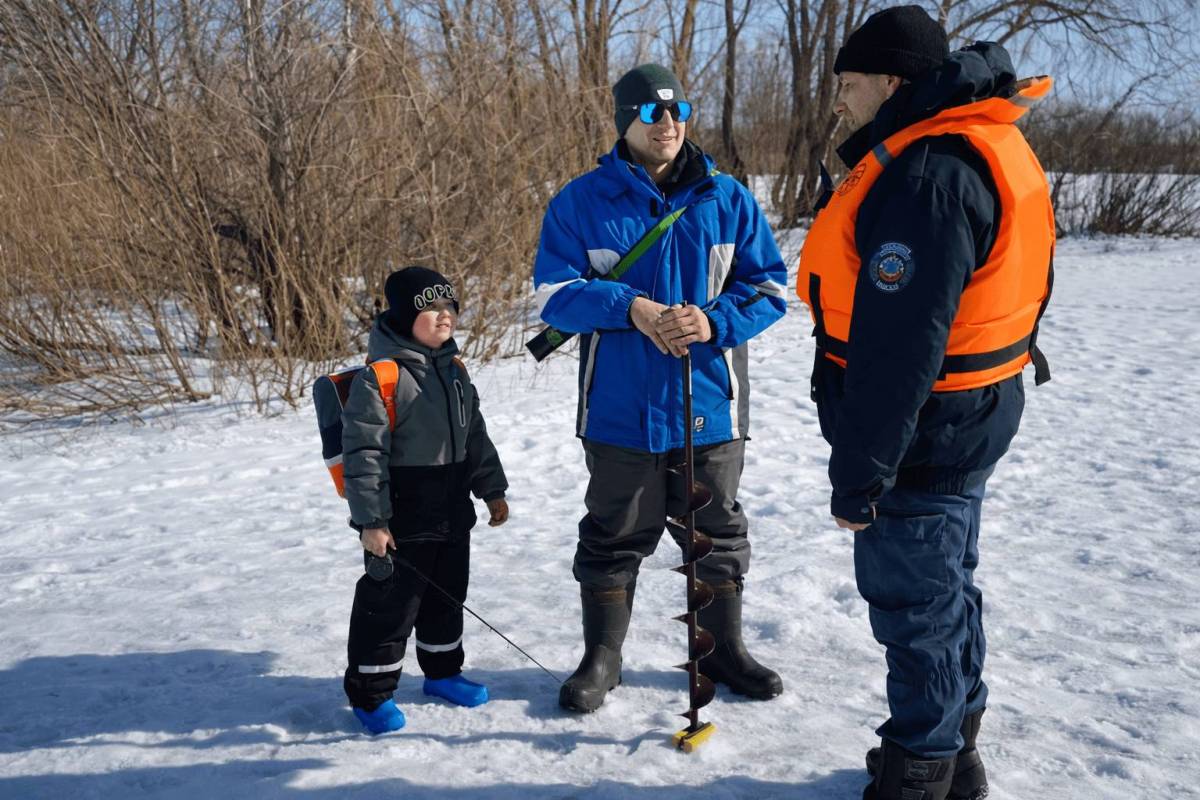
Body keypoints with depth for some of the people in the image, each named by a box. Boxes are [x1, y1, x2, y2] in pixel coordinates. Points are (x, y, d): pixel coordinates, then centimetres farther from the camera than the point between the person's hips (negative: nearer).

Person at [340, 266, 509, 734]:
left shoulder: (454, 369, 7)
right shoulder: (380, 377, -18)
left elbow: (475, 434, 16)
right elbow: (363, 453, -19)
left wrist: (492, 489, 16)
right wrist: (371, 520, -20)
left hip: (452, 512, 8)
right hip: (402, 518, -8)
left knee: (447, 596, 20)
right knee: (389, 603, 3)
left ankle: (442, 671, 39)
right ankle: (370, 694, 18)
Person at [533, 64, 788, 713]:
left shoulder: (727, 200, 3)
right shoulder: (581, 202, -2)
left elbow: (768, 287, 3)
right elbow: (554, 293, -6)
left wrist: (713, 320, -16)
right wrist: (630, 308, -22)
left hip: (710, 403, 2)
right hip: (621, 408, -2)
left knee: (718, 531, 16)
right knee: (615, 536, 11)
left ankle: (724, 648, 35)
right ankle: (601, 657, 29)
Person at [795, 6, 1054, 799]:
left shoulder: (925, 176, -24)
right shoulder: (987, 147, 9)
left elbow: (897, 347, -27)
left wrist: (860, 472, -21)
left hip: (920, 433, -10)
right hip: (968, 419, 10)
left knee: (914, 602, 3)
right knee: (946, 586, 21)